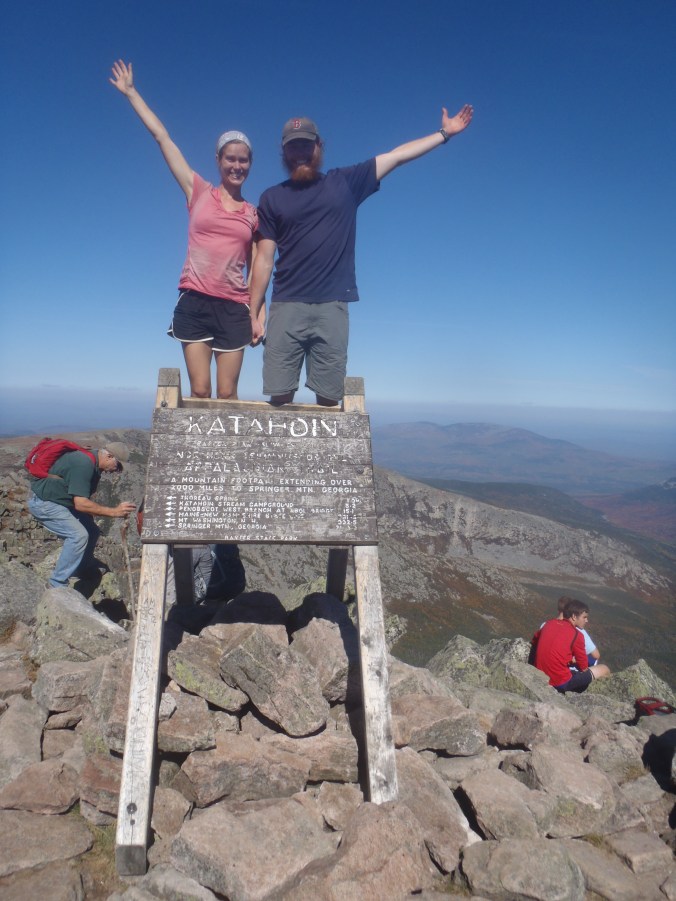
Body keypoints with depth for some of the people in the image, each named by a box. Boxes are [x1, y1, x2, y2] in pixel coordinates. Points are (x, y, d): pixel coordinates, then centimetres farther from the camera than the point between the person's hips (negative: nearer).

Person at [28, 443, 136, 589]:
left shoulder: (93, 465, 4)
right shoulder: (83, 464, -28)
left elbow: (84, 500, 13)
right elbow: (81, 504, -32)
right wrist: (114, 511, -32)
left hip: (58, 499, 10)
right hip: (42, 502, -10)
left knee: (92, 531, 10)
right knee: (78, 535, -20)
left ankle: (84, 569, 30)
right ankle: (57, 585, -12)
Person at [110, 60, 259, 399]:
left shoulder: (253, 213, 12)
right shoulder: (198, 192, 9)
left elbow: (255, 269, 13)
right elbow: (162, 138, 10)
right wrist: (131, 92, 13)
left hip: (234, 308, 1)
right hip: (195, 302, -1)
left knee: (227, 394, 1)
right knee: (199, 391, -4)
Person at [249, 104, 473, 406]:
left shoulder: (345, 182, 14)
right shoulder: (272, 198, 13)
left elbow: (397, 156, 17)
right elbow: (264, 259, 8)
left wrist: (445, 133, 16)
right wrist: (255, 312, 4)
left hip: (332, 307, 0)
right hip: (286, 307, 0)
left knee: (329, 399, -2)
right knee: (280, 398, -4)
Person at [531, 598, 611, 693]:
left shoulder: (549, 624, 2)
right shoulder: (576, 635, -14)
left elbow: (534, 642, 19)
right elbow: (584, 668, -6)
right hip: (560, 684, -7)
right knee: (604, 669, 9)